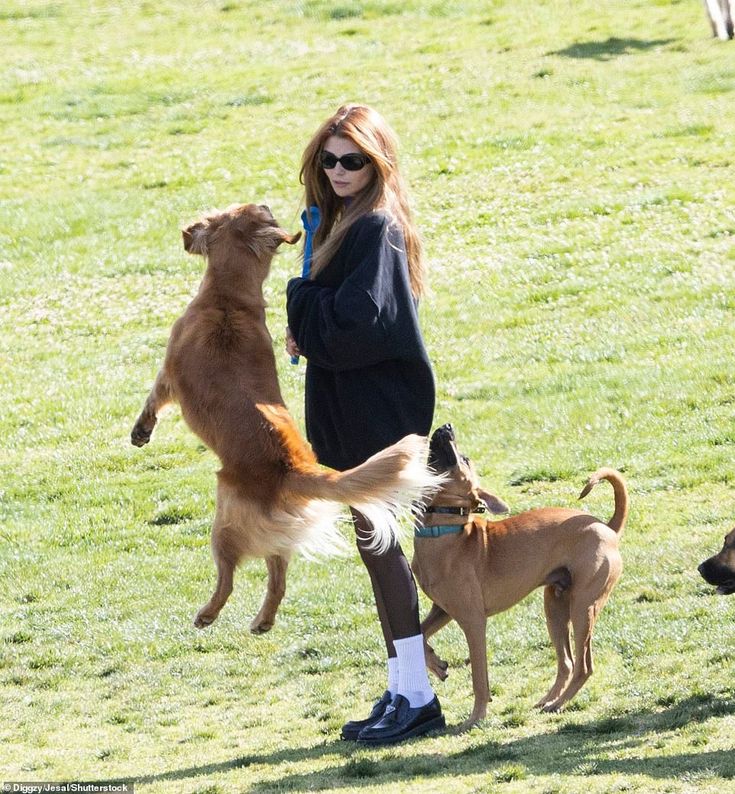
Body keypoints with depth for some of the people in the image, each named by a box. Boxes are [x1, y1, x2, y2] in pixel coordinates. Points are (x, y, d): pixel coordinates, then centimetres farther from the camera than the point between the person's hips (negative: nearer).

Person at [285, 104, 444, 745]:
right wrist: (309, 329, 0)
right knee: (377, 544, 12)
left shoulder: (377, 228, -16)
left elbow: (357, 319, -25)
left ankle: (415, 696, -4)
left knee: (378, 542, -7)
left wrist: (300, 301, -9)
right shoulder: (342, 221, 14)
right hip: (350, 405, 10)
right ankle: (402, 689, 17)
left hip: (379, 405, -10)